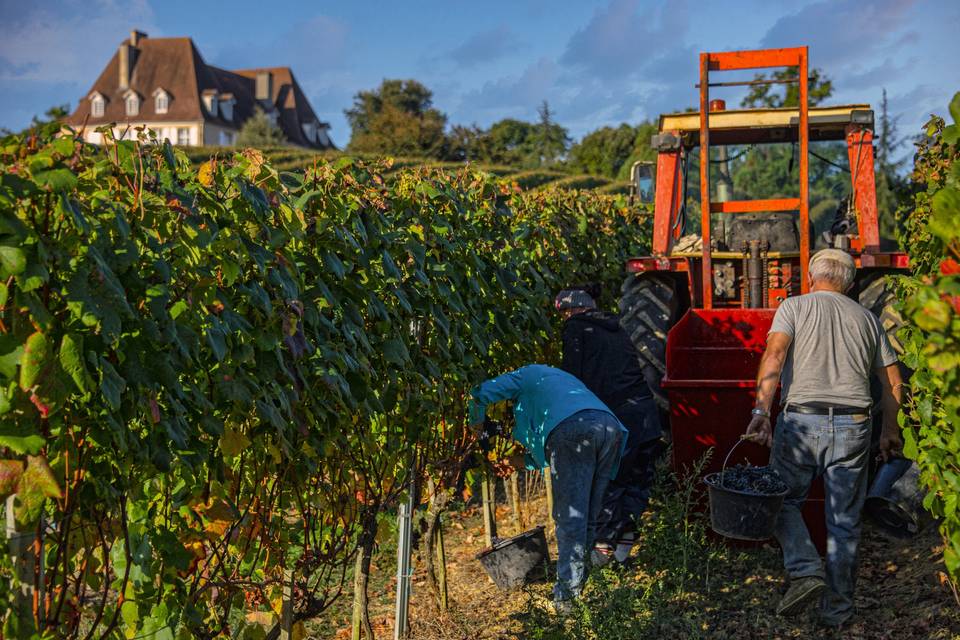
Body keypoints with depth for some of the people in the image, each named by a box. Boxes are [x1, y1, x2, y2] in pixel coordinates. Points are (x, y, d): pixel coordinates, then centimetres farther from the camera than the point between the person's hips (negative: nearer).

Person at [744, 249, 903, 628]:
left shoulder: (794, 306, 6)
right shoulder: (867, 318, 16)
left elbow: (774, 355, -11)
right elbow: (892, 382, 16)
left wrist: (762, 411, -18)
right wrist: (890, 430, 27)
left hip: (802, 421, -3)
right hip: (854, 426, 3)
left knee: (782, 501, 14)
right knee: (844, 522, 10)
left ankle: (806, 572, -6)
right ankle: (837, 610, 17)